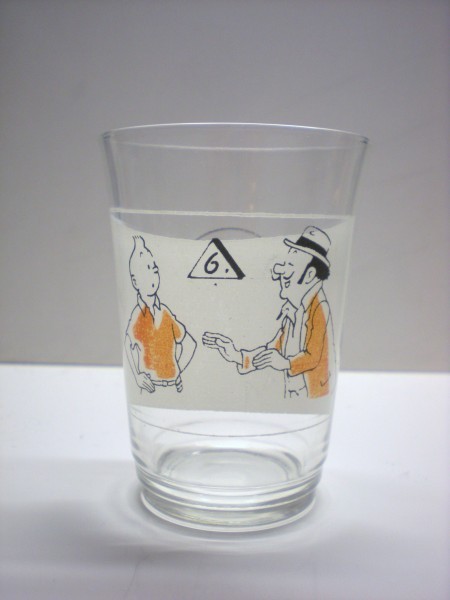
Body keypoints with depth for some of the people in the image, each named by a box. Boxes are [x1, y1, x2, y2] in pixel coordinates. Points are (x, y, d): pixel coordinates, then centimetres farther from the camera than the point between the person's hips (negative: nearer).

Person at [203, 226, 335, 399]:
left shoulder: (318, 308, -17)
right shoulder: (292, 308, 8)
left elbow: (314, 357, -19)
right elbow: (274, 350, 10)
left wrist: (286, 363, -35)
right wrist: (237, 356, 6)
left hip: (312, 396, -7)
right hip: (292, 393, 7)